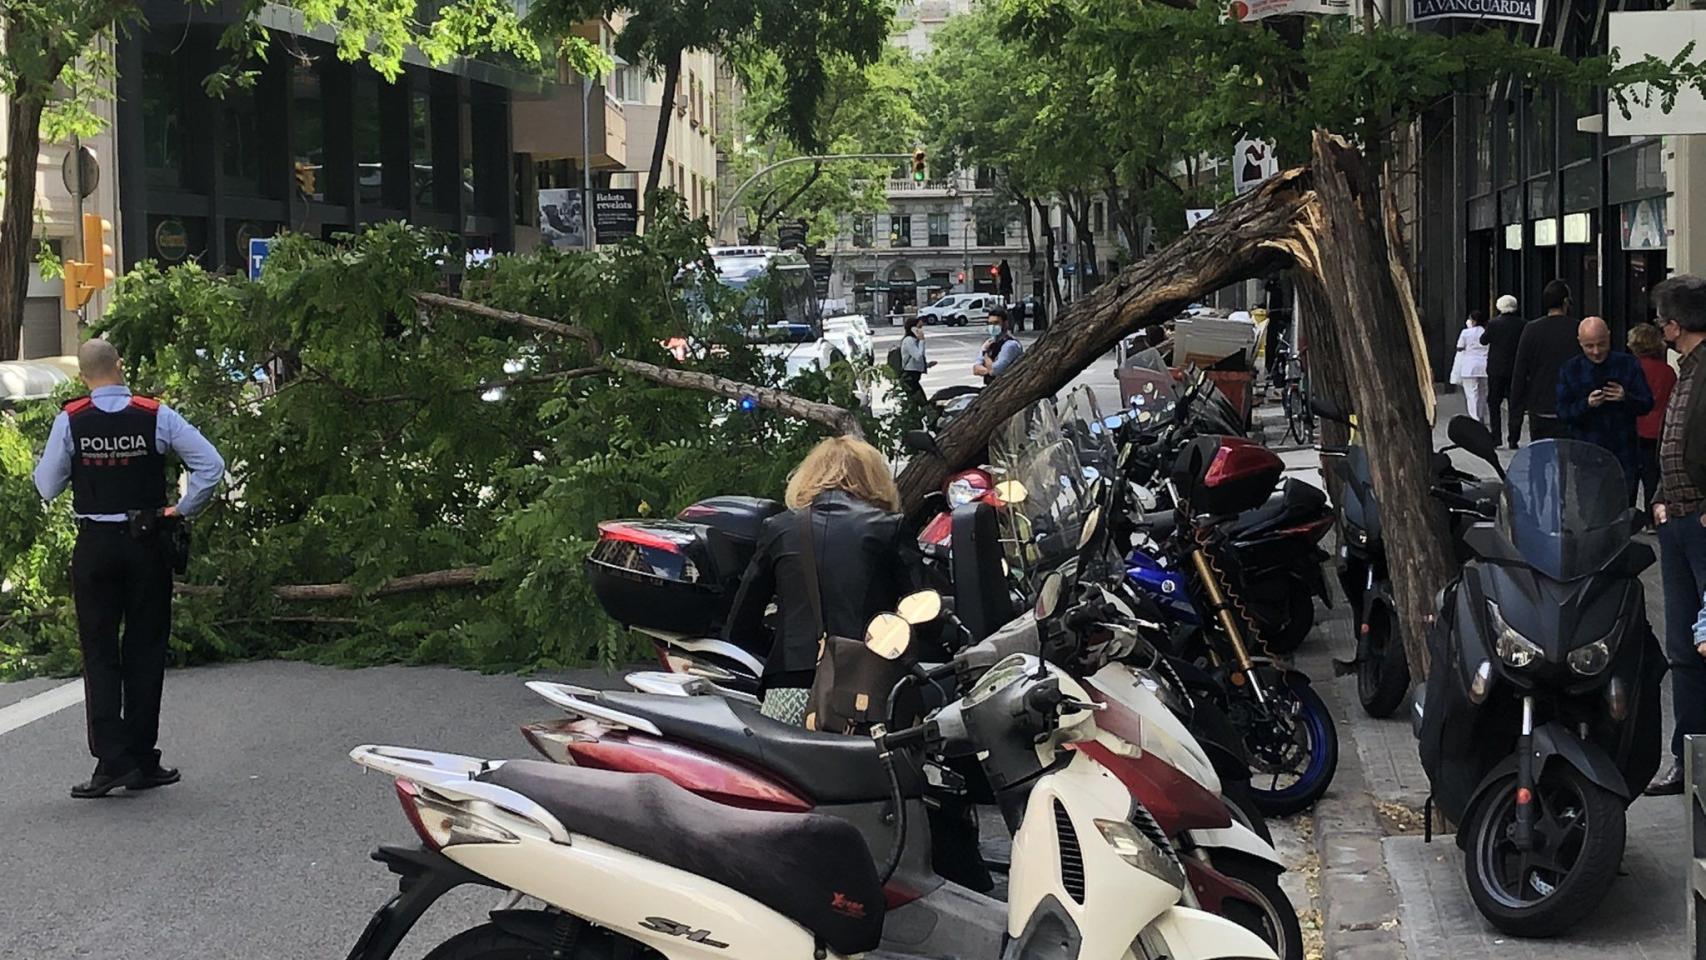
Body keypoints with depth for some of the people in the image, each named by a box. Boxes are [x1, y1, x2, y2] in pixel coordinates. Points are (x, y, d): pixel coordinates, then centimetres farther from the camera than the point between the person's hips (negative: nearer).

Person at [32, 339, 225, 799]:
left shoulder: (70, 421, -5)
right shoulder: (156, 416, -5)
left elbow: (47, 487, 1)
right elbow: (211, 464, -9)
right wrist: (183, 509, 2)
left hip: (94, 547, 0)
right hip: (147, 542, 0)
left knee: (99, 654, 6)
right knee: (145, 652, 8)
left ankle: (112, 760, -3)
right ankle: (142, 763, 11)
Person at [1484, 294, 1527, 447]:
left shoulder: (1493, 323, -9)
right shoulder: (1523, 324, -5)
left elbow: (1483, 340, 4)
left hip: (1496, 370, -1)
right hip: (1516, 370, 1)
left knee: (1494, 405, 11)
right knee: (1515, 406, 5)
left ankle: (1496, 436, 5)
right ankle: (1513, 439, 2)